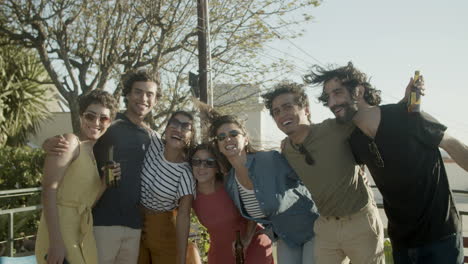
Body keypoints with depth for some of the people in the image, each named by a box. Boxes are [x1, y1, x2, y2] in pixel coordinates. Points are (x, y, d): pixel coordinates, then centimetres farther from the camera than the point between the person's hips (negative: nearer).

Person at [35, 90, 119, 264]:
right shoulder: (69, 141, -7)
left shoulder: (92, 154, 16)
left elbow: (87, 202, 13)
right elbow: (49, 190, -16)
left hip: (83, 234, 8)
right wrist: (56, 242, -22)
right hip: (60, 232, -8)